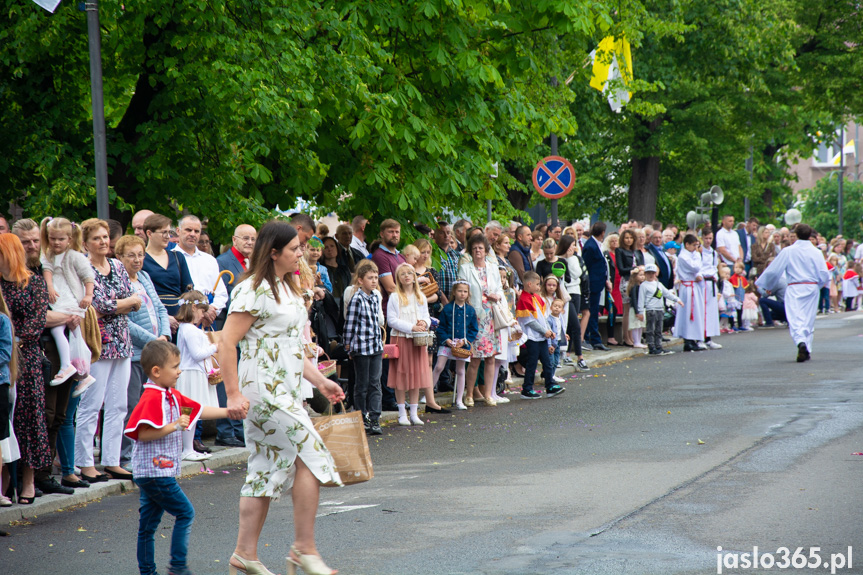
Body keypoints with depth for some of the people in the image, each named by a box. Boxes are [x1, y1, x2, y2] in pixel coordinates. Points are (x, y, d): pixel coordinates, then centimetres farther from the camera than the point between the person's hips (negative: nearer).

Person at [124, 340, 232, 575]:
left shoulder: (173, 396, 14)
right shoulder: (151, 398, -16)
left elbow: (198, 410, 22)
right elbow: (143, 434, -24)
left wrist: (229, 412, 17)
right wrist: (173, 427, -24)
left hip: (161, 472, 9)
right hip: (155, 470, -9)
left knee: (148, 523, 11)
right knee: (185, 512, -5)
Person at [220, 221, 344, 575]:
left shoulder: (286, 288, 17)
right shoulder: (254, 290, -14)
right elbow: (227, 342, -18)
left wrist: (319, 381, 17)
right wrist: (233, 395, -21)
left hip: (284, 390, 10)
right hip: (263, 389, -10)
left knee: (267, 468, 9)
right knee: (310, 454, -11)